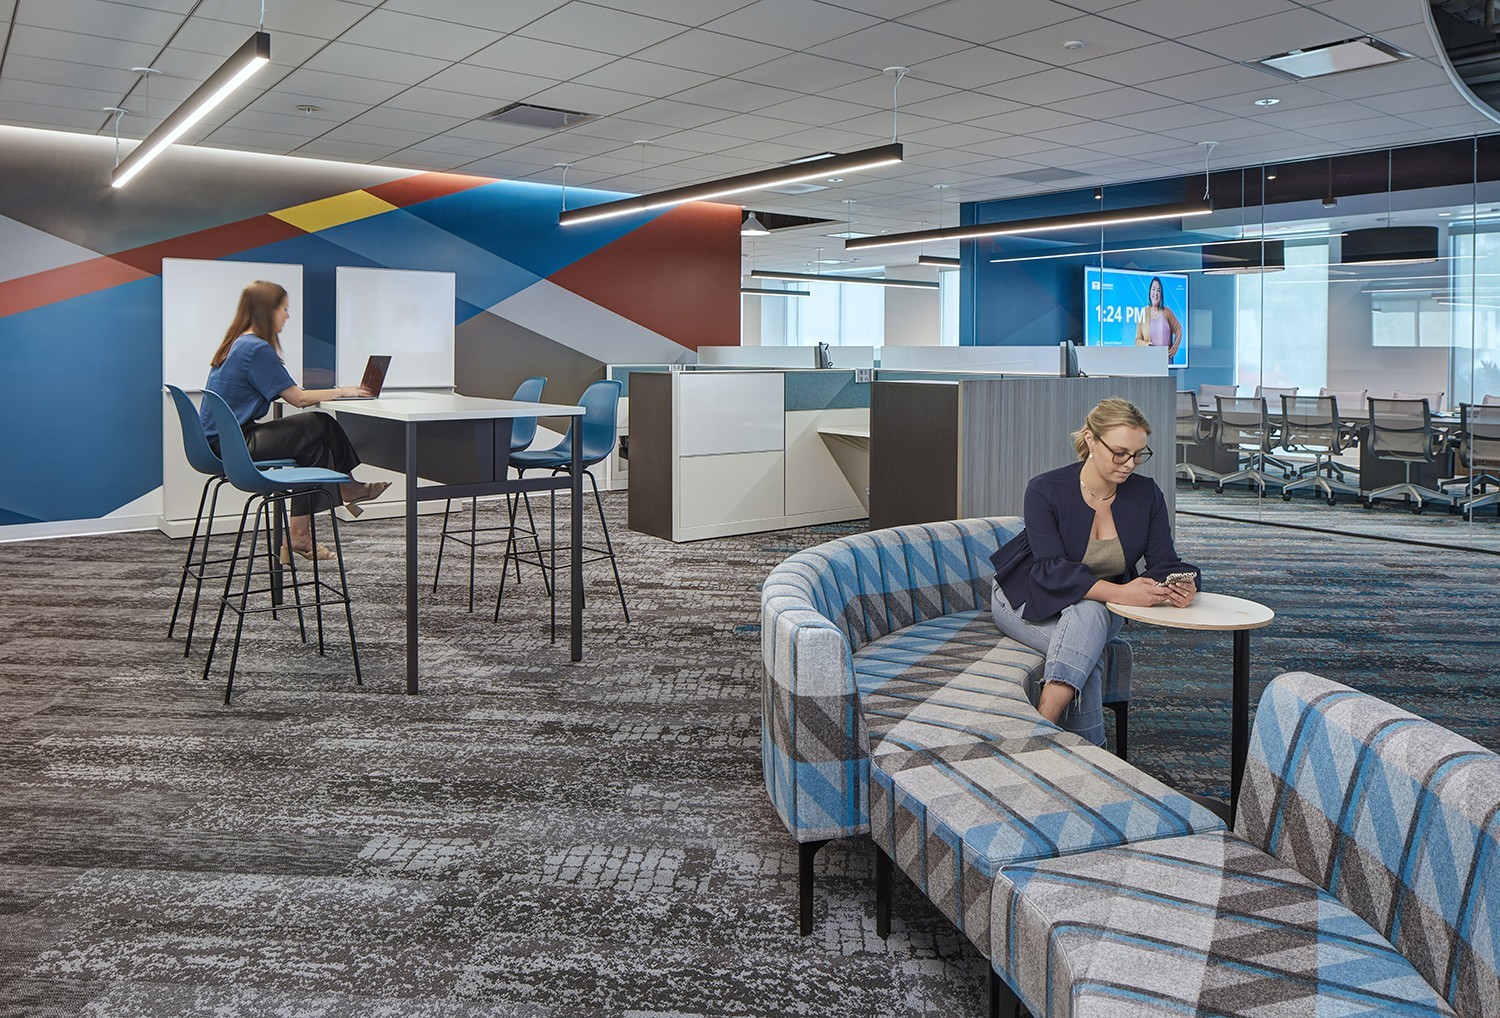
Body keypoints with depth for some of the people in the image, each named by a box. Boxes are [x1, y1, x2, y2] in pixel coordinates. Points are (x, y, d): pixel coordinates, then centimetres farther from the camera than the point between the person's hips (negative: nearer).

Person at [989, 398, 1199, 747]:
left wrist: (1181, 586, -33)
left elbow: (1163, 563, -7)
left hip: (1097, 610, 3)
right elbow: (1052, 570, -28)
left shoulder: (1147, 495, -6)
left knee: (1087, 616, -36)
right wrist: (1119, 593, -42)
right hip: (1027, 600, -2)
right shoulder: (1045, 490, -18)